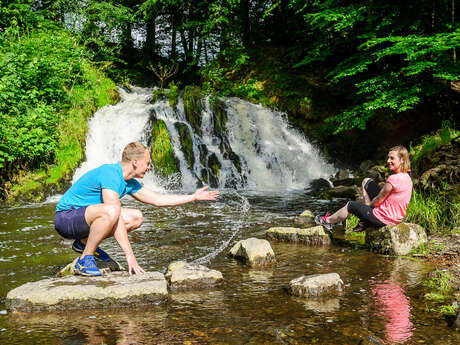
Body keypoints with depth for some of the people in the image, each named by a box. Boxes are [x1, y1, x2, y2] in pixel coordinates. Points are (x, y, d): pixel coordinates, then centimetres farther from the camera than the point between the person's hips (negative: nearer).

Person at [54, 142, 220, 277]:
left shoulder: (128, 182, 7)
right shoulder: (110, 173, -23)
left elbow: (157, 199, 17)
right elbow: (117, 217, -29)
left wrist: (193, 197, 19)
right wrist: (129, 255, -30)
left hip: (84, 219, 9)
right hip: (66, 217, -9)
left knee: (136, 217, 5)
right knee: (111, 211, -35)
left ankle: (84, 243, 9)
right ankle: (85, 260, -20)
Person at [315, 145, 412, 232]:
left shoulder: (393, 179, -25)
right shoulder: (406, 176, 5)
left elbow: (378, 201, -16)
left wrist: (369, 204, 4)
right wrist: (369, 204, 13)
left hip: (384, 219, -9)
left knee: (350, 205, 13)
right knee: (366, 181, 17)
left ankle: (327, 221, 37)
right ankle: (365, 221, 17)